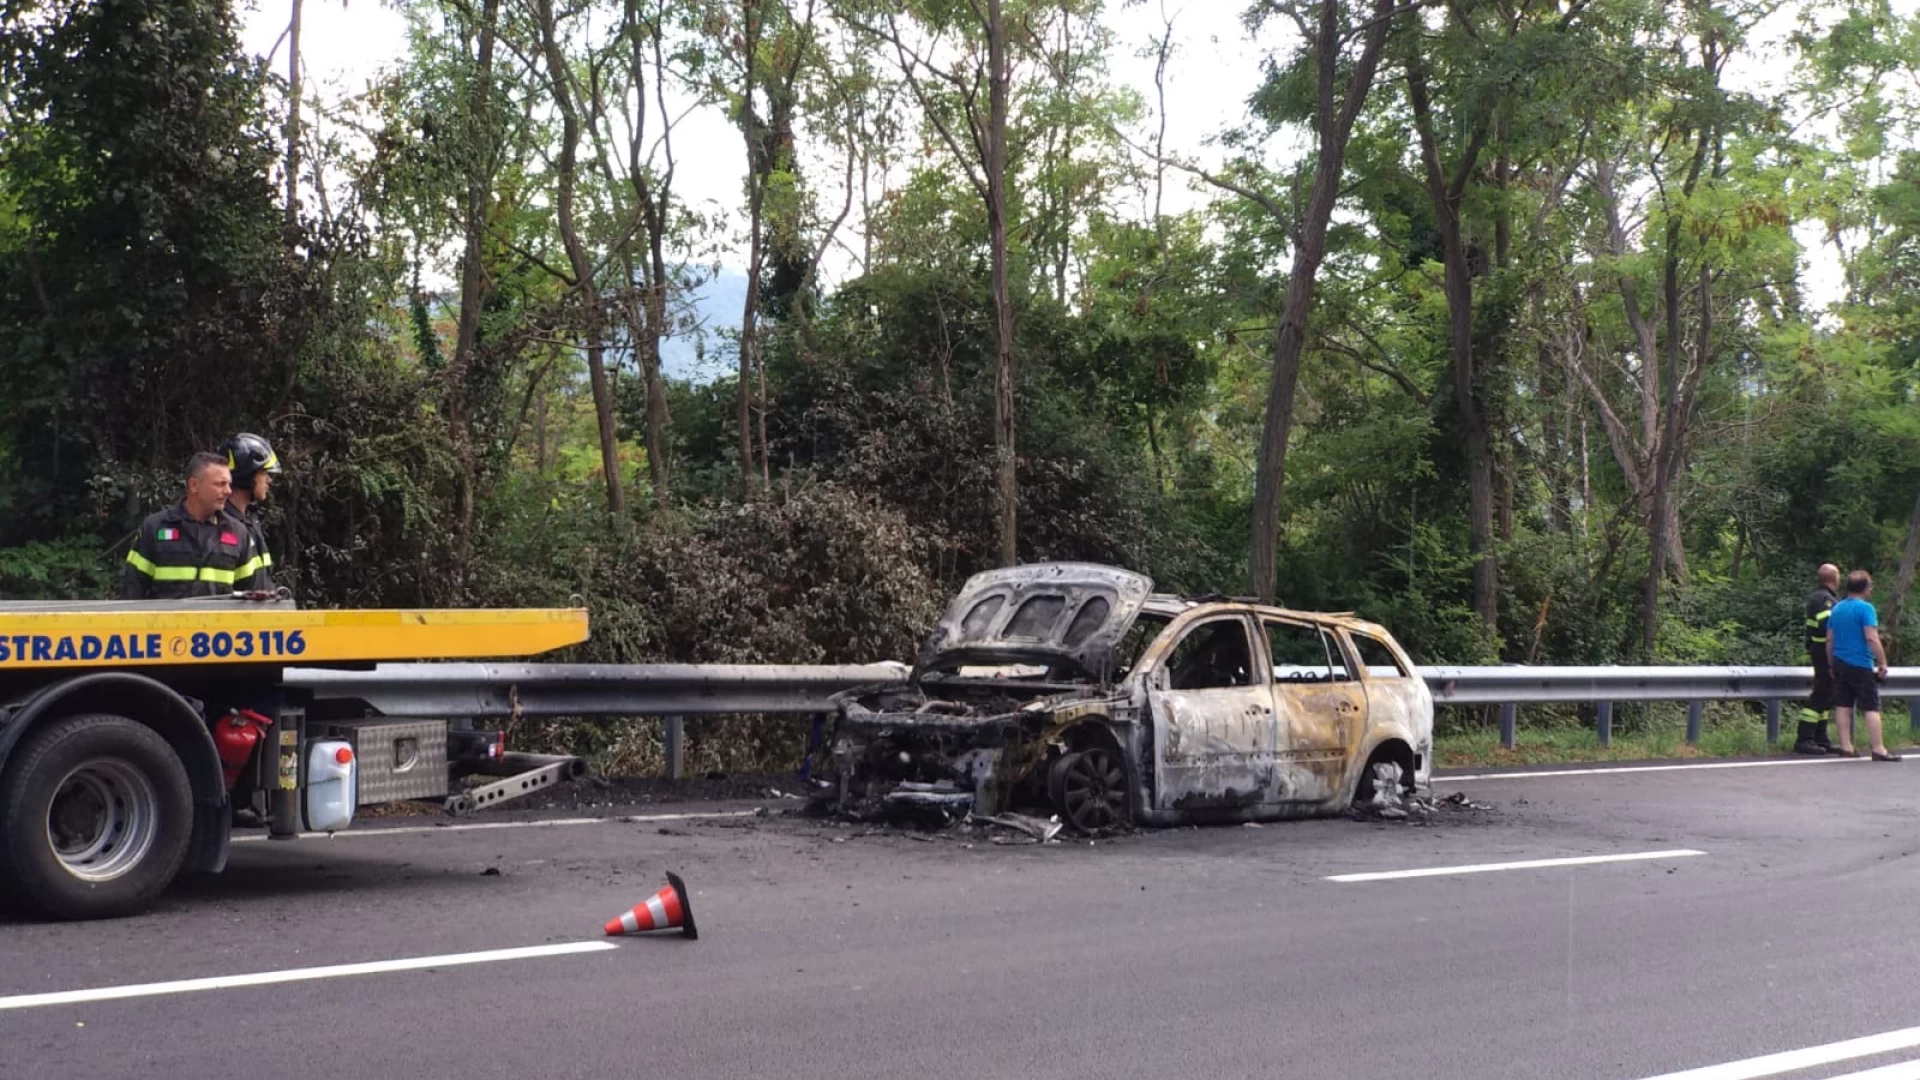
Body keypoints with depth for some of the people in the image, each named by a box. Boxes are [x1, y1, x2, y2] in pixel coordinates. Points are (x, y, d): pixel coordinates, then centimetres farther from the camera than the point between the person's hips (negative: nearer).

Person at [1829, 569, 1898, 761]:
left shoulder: (1837, 608, 10)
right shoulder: (1865, 608, -11)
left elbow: (1829, 640, 13)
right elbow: (1872, 638, -19)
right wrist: (1883, 663, -12)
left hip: (1840, 664, 7)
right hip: (1861, 666, -7)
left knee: (1843, 705, 8)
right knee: (1871, 707, -4)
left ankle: (1846, 746, 9)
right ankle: (1879, 749, -5)